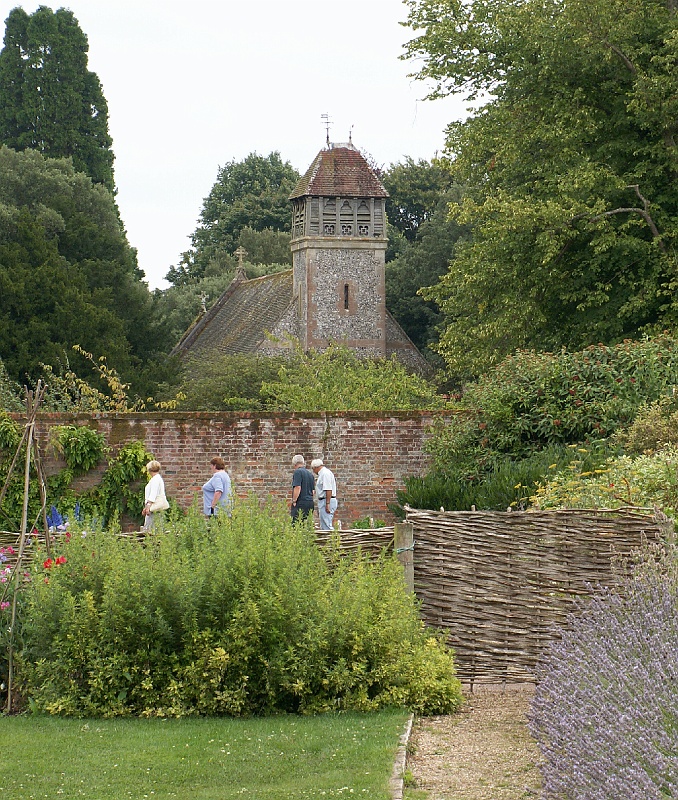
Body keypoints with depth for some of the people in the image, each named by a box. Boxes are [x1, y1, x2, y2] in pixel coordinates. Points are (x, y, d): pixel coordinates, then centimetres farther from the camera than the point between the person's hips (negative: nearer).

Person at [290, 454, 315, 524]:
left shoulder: (297, 472, -8)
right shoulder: (310, 473, 17)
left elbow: (298, 488, -16)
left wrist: (294, 501, -11)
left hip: (300, 503, -8)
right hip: (310, 502, 8)